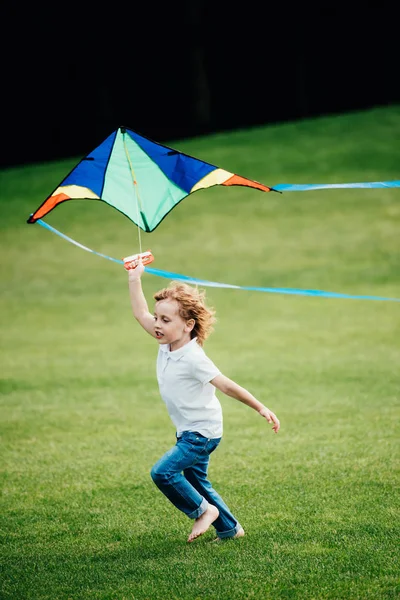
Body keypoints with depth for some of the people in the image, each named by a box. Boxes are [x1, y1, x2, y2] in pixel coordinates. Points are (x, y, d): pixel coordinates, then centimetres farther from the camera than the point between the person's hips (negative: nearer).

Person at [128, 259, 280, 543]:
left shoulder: (193, 358, -24)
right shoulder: (167, 345, -1)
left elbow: (226, 385, -25)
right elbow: (141, 314, 7)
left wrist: (260, 408, -25)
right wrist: (135, 279, 3)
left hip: (202, 431, -9)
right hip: (189, 432, 9)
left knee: (163, 471, -17)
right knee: (196, 482, 16)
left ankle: (203, 511, 1)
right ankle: (230, 529, 28)